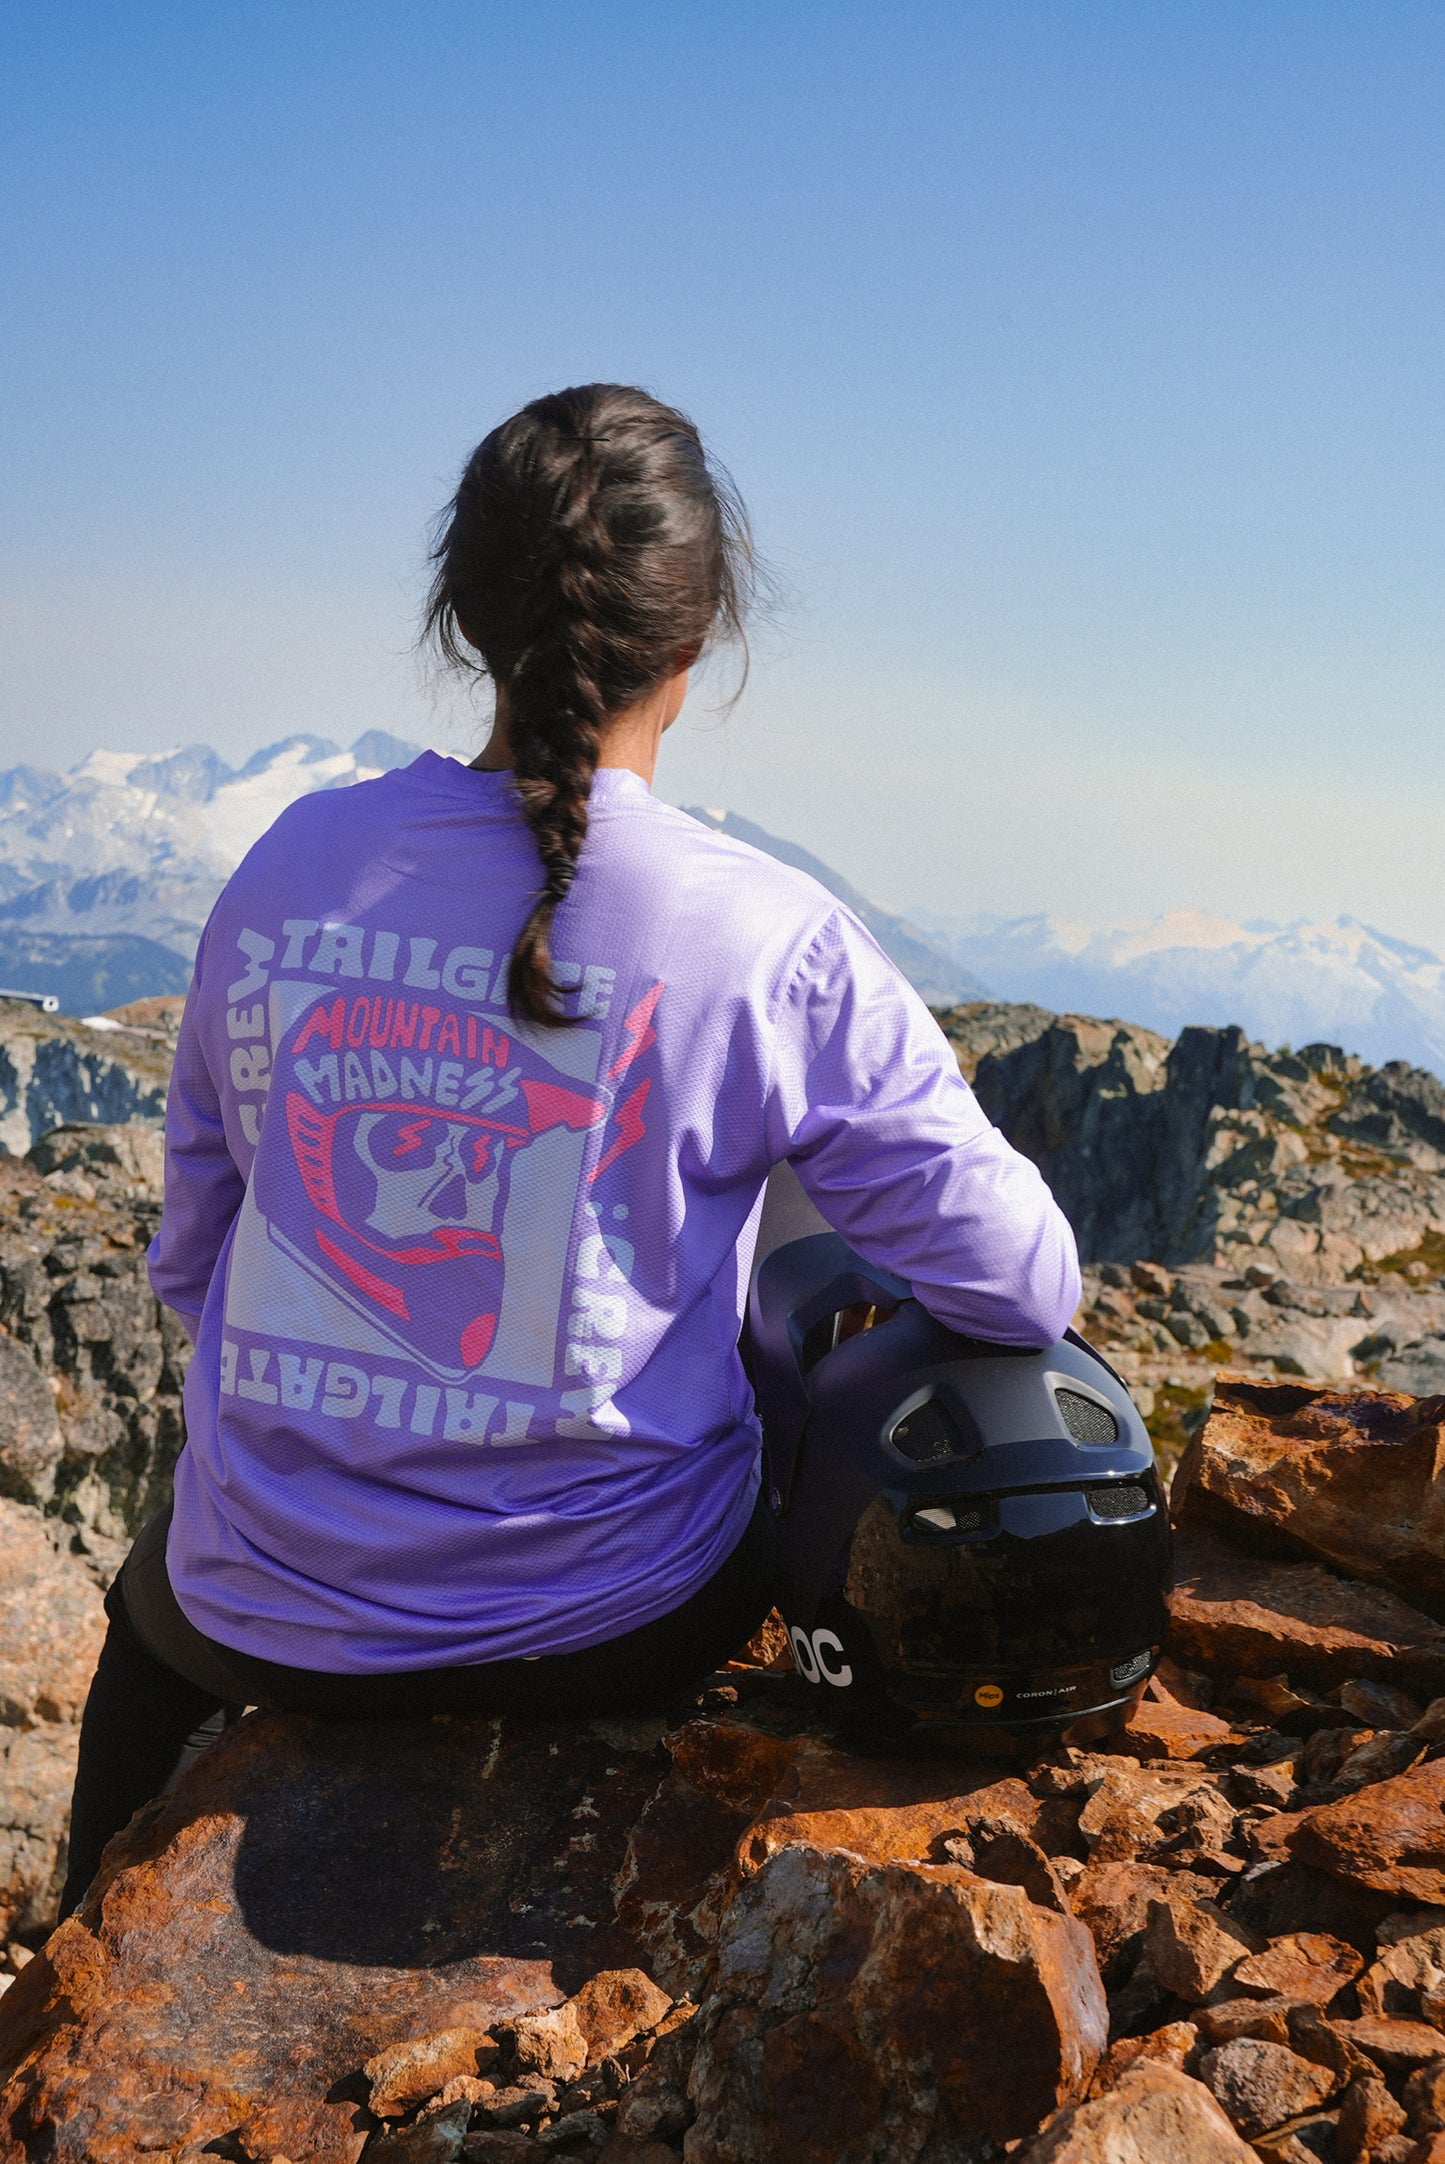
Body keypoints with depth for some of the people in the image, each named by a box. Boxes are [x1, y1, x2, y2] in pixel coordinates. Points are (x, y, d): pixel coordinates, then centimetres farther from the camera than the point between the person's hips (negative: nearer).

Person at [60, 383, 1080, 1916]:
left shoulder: (293, 865, -9)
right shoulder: (766, 942, -18)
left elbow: (187, 1258, 3)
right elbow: (1028, 1293, -11)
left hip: (276, 1613, 2)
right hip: (608, 1630, -1)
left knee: (151, 1601, 38)